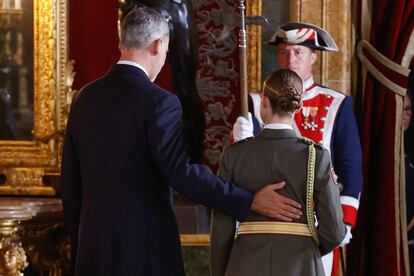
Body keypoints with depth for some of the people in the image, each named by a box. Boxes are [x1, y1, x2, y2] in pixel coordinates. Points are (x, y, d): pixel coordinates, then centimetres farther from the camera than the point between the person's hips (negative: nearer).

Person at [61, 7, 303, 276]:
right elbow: (180, 171, -22)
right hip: (145, 246, -6)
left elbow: (70, 180, 13)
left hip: (95, 245, 6)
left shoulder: (85, 98, 9)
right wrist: (249, 202, -19)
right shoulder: (158, 101, -12)